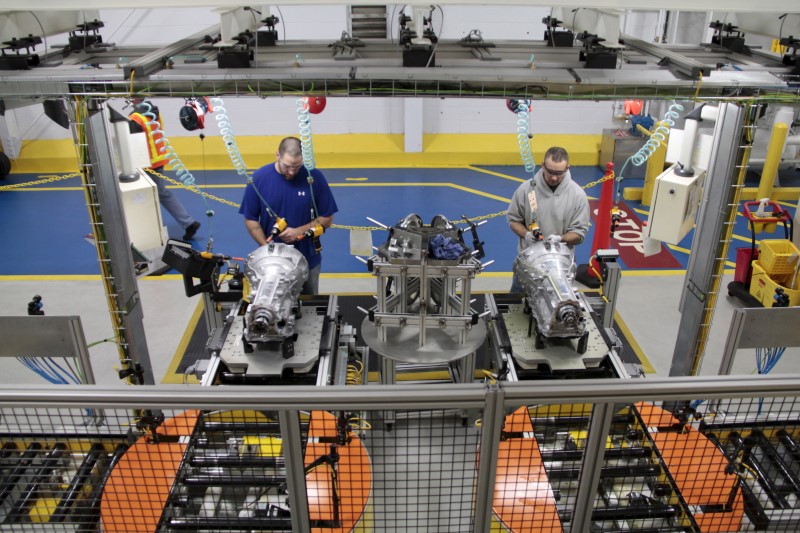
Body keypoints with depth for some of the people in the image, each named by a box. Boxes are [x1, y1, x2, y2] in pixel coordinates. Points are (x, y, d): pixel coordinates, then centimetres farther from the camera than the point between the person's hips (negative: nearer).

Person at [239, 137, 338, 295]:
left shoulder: (315, 177, -12)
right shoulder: (258, 178, -11)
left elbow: (327, 219, -5)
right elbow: (250, 219, -3)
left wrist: (299, 231, -19)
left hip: (307, 260, 0)